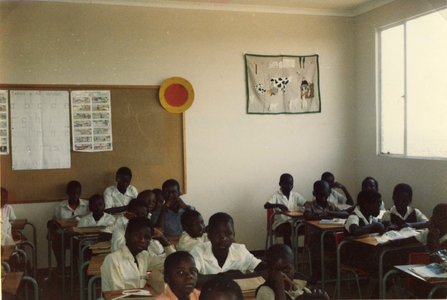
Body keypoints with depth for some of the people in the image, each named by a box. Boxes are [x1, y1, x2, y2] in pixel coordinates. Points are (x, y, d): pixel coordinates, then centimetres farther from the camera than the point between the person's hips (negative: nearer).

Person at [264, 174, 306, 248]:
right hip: (280, 222, -4)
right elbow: (266, 206, -18)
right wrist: (278, 205, -36)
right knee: (286, 230, -34)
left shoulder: (295, 195, 9)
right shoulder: (276, 195, -4)